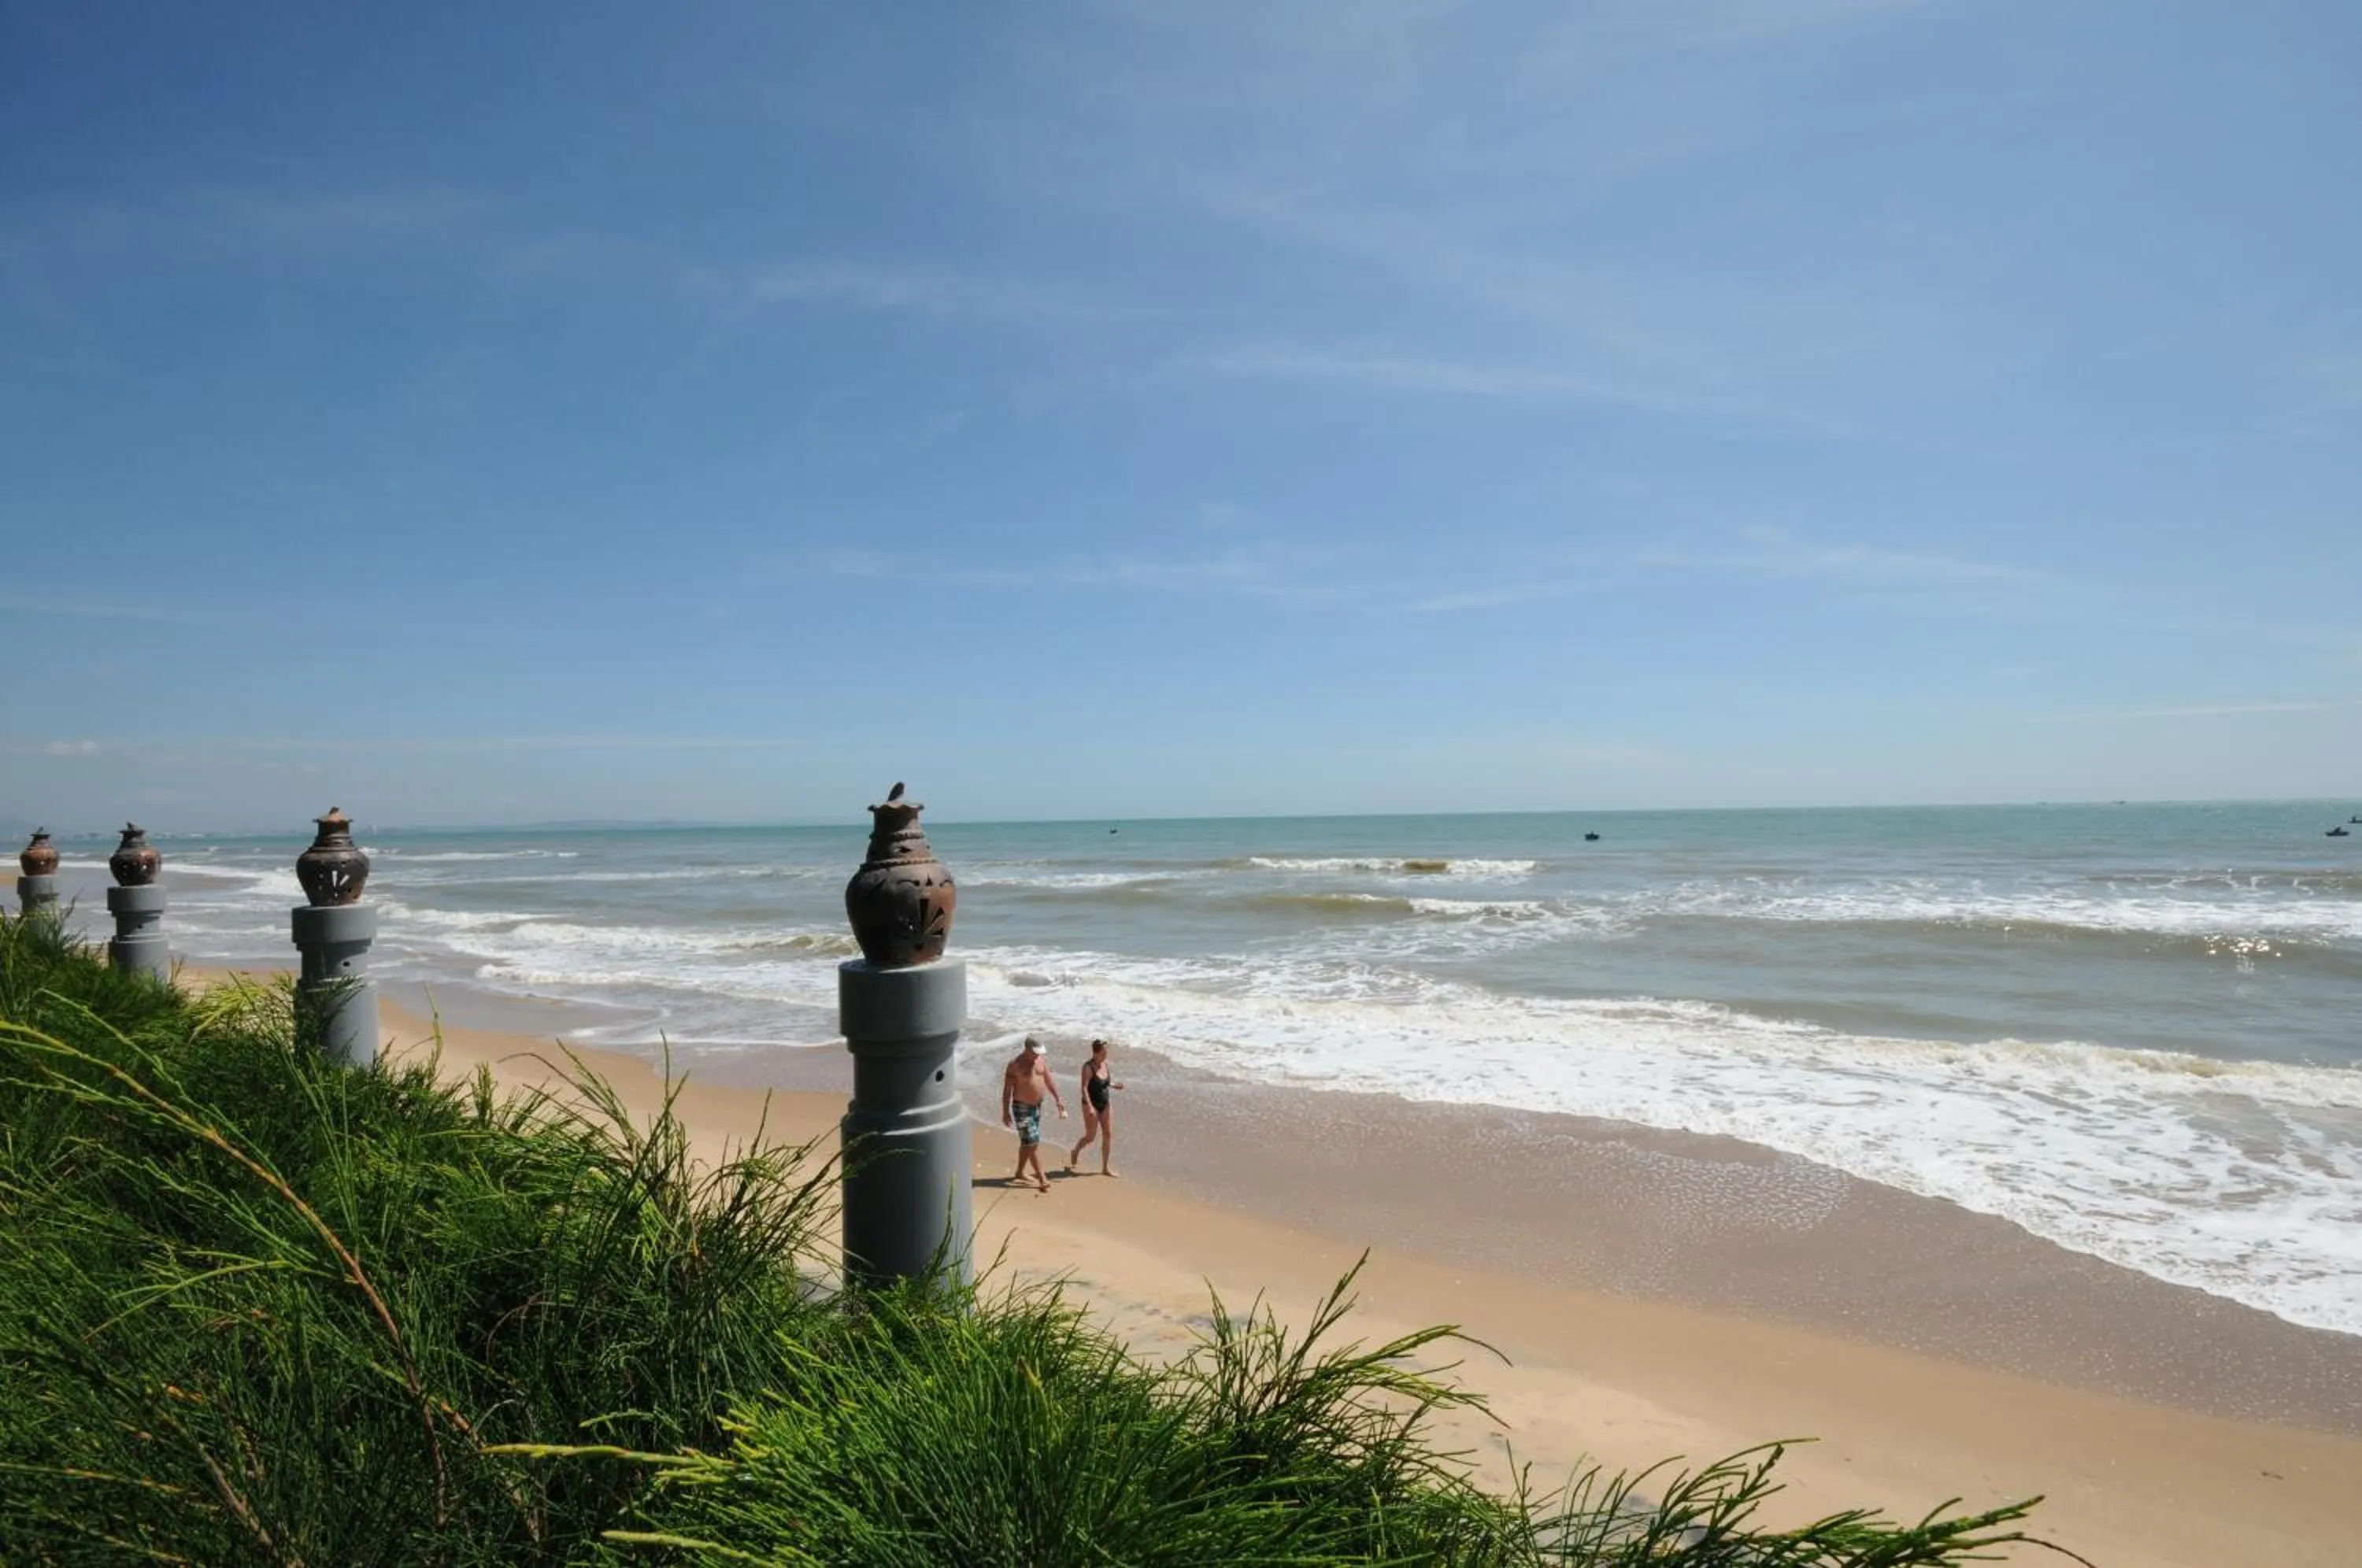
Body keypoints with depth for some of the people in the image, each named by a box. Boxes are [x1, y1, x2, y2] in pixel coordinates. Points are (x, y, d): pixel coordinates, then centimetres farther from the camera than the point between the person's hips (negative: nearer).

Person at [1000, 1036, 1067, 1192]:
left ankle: (1019, 1173, 31)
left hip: (1037, 1106, 7)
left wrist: (1058, 1099, 4)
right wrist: (1005, 1112, -16)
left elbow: (1049, 1081, 10)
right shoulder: (1015, 1064, -18)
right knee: (1033, 1143, -8)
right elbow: (1007, 1090, -15)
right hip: (1021, 1107, -7)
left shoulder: (1040, 1061, 2)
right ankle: (1042, 1179, -6)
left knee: (1027, 1143, 16)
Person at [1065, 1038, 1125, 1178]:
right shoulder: (1088, 1067, -17)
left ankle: (1105, 1168, 11)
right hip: (1092, 1105, -6)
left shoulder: (1105, 1064, 3)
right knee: (1091, 1136, 3)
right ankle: (1076, 1152, 34)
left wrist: (1115, 1085, -3)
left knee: (1108, 1135, 3)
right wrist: (1090, 1107, -31)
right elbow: (1084, 1088, -22)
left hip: (1106, 1104, 6)